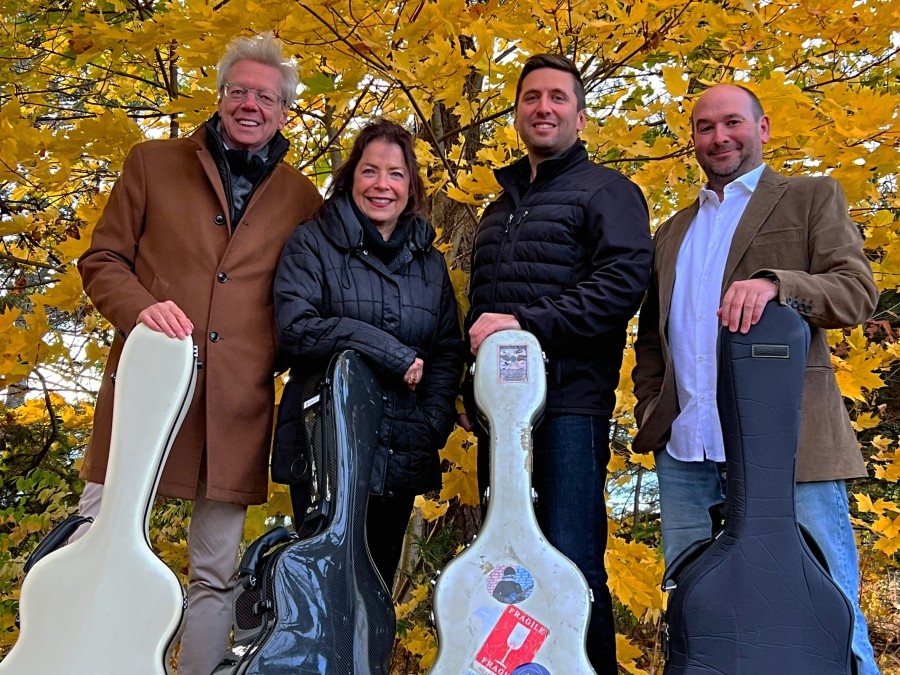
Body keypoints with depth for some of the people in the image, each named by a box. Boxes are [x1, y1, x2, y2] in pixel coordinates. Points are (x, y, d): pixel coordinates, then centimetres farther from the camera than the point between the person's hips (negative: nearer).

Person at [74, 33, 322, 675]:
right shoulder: (153, 163, 11)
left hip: (239, 404, 1)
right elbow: (102, 259, 9)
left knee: (217, 574, 8)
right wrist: (140, 308, -11)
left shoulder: (302, 198, 12)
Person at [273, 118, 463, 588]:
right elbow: (295, 329, -15)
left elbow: (448, 352, 10)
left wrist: (432, 426, -6)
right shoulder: (312, 243, -1)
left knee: (378, 585, 13)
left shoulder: (429, 262, 12)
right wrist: (392, 353, -16)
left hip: (401, 456, 4)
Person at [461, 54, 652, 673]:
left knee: (572, 564, -6)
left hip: (569, 402, -7)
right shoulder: (502, 206, 24)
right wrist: (470, 390, 17)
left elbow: (625, 282, -14)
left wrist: (525, 320, -18)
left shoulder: (606, 192, 2)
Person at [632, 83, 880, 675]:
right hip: (686, 451, 5)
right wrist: (650, 412, 7)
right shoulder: (673, 233, 23)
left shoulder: (813, 198, 9)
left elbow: (859, 292, -5)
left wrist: (776, 283, -23)